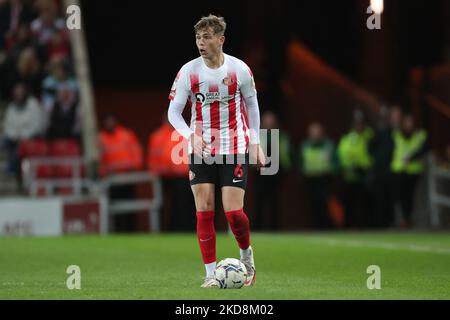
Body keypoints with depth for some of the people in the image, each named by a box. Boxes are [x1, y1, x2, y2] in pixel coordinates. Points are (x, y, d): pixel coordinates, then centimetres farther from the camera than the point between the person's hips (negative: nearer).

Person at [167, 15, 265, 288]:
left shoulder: (240, 69, -5)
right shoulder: (188, 71, -5)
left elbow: (251, 104, 10)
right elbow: (173, 112, -2)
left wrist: (255, 144, 8)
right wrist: (191, 136, -19)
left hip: (234, 149, -1)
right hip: (200, 149, 1)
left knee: (233, 211, -9)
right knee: (204, 211, -4)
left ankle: (246, 253, 22)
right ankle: (211, 273, 4)